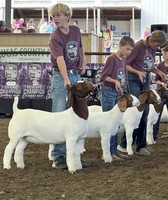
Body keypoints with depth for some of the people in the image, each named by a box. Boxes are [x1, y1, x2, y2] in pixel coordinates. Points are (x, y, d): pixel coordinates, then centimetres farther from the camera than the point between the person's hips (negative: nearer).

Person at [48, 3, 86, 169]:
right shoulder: (55, 38, -14)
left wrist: (83, 63, 12)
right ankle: (58, 155, -5)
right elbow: (60, 59, -29)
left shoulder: (76, 30, 4)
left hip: (76, 75, 6)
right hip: (61, 77, -6)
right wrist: (66, 79, -42)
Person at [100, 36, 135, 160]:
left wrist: (124, 91, 14)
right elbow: (103, 76, -14)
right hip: (109, 92, -8)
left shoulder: (124, 60, 11)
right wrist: (115, 81, -27)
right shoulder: (112, 59, -12)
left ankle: (114, 151, 15)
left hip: (120, 93, 8)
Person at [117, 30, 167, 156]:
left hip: (146, 80, 7)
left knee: (145, 113, 5)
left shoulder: (153, 48, 8)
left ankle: (141, 146, 12)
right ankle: (124, 144, 1)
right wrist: (138, 72, -24)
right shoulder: (139, 46, -14)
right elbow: (125, 64, -13)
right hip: (134, 79, -7)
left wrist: (158, 71, 3)